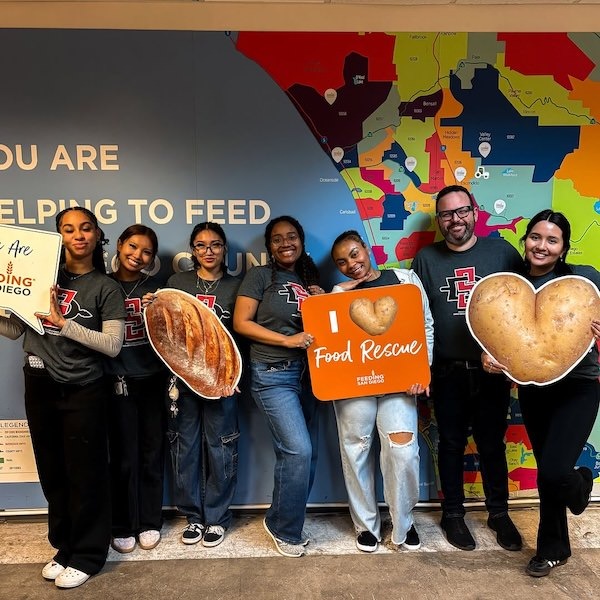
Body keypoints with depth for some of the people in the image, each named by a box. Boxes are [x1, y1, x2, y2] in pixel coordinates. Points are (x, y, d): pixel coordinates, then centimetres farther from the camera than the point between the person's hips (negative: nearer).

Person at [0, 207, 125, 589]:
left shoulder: (106, 288, -4)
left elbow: (112, 345, -14)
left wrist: (62, 322, -19)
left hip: (83, 392, -3)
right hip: (40, 387, 4)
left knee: (85, 475, 6)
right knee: (52, 472, 15)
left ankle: (87, 555, 24)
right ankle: (65, 546, 35)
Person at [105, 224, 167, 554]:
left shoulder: (156, 288, 5)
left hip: (153, 380, 2)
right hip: (117, 381, -1)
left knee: (152, 453, 10)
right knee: (123, 456, 6)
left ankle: (149, 522, 27)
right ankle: (122, 526, 25)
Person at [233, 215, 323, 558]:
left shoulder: (309, 279, 14)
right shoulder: (260, 275, -3)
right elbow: (241, 323, -10)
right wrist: (287, 339, -17)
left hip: (307, 374, 6)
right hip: (273, 375, -6)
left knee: (307, 454, 9)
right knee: (298, 450, -12)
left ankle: (287, 523, 30)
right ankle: (283, 527, 12)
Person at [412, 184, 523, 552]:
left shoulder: (501, 251, -1)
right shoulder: (426, 259, 0)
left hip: (493, 370, 0)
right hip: (448, 372, 0)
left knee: (492, 444, 15)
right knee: (452, 444, 13)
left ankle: (499, 514, 34)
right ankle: (453, 513, 31)